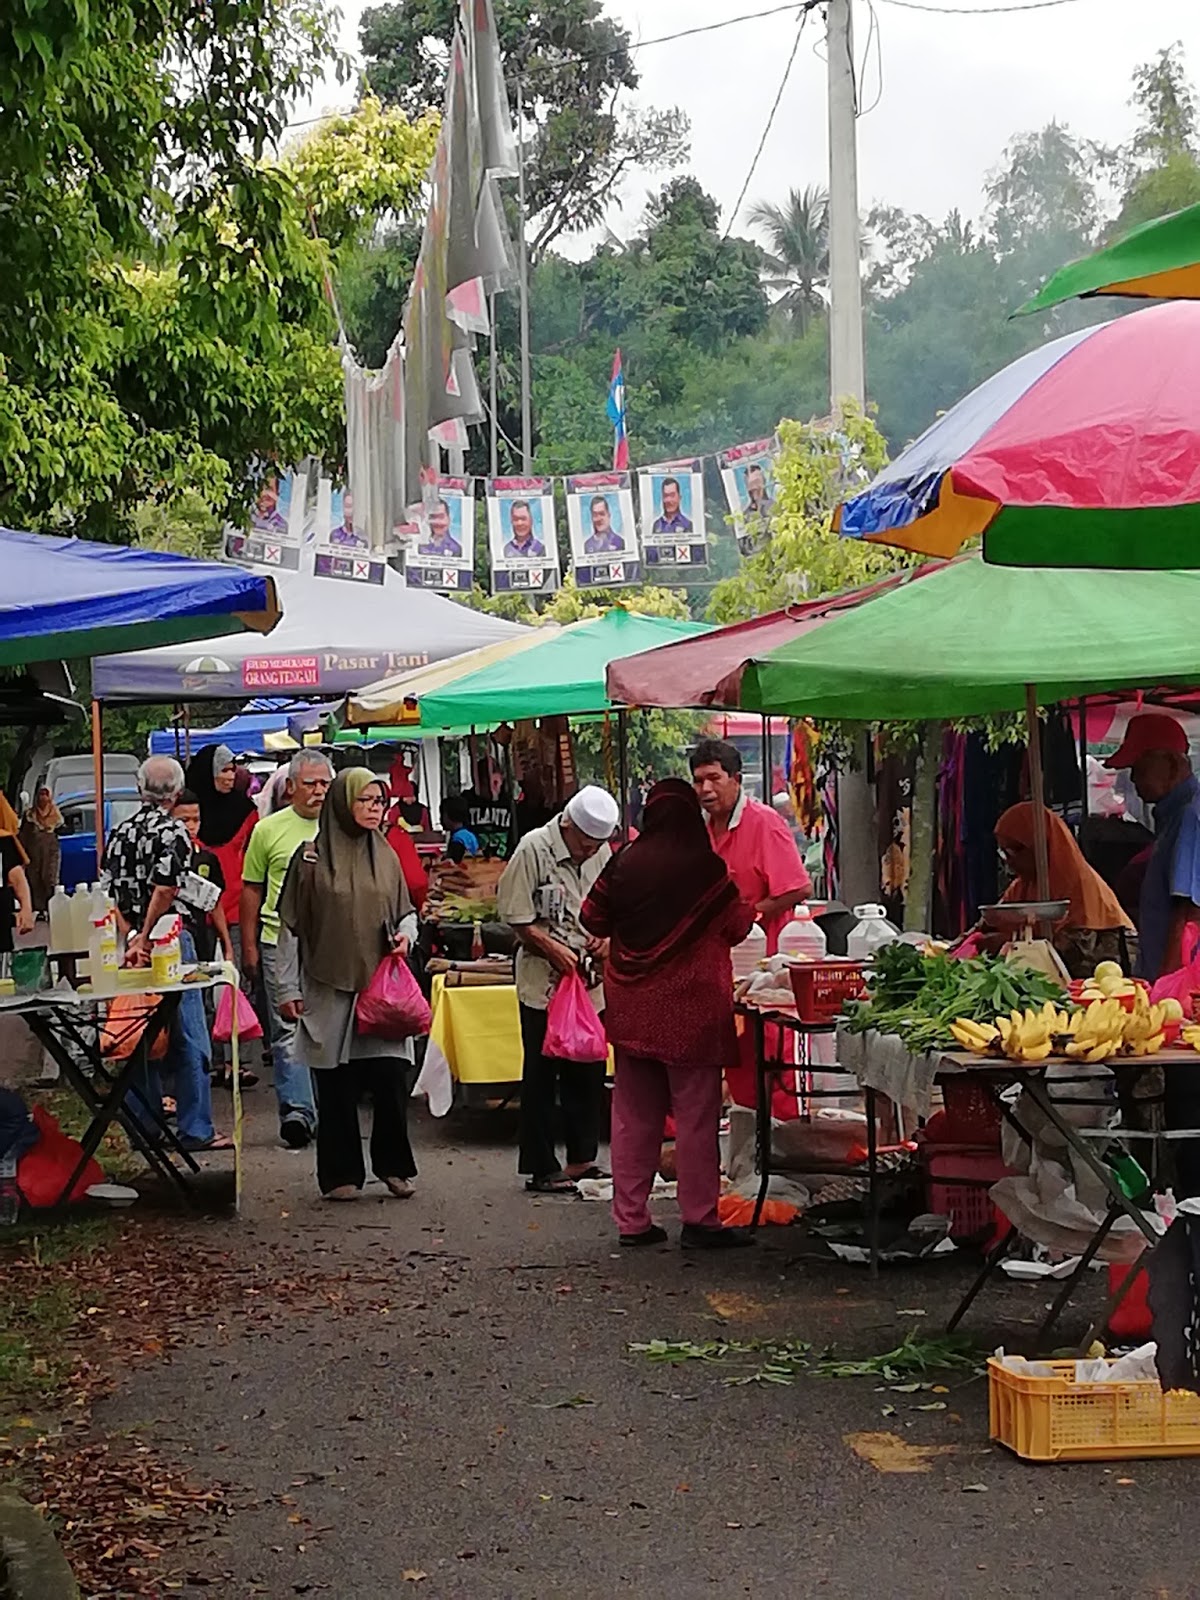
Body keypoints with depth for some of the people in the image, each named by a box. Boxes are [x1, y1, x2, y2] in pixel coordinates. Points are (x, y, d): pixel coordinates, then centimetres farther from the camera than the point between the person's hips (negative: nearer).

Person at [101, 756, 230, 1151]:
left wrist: (131, 937, -2)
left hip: (132, 944, 7)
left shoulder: (119, 833, 10)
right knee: (189, 1040, -1)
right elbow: (165, 891, -21)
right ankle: (196, 1130, -1)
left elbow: (109, 895, 5)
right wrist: (145, 937, -12)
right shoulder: (172, 831, -10)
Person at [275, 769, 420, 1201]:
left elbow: (406, 912, 21)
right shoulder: (311, 858, -2)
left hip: (381, 986, 3)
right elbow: (291, 927, 0)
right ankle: (341, 1174, 12)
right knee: (336, 1087, 1)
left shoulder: (385, 857, 9)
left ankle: (394, 1166, 12)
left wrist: (405, 934, -2)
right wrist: (288, 988, -2)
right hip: (329, 989, -2)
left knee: (391, 1078, -4)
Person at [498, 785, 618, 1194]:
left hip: (590, 983, 6)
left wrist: (603, 937, 0)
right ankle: (541, 1169, 8)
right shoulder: (533, 850, -11)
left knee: (588, 1073, 12)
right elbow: (516, 918, -11)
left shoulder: (602, 853, 8)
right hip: (543, 981, -6)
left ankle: (582, 1159, 24)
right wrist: (553, 949, -18)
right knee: (541, 1077, 1)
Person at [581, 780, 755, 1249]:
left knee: (634, 1115, 11)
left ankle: (631, 1218, 15)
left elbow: (593, 920, 9)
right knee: (696, 1115, 2)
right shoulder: (706, 866, -10)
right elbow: (737, 928, -1)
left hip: (631, 1007, 4)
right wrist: (749, 908, 19)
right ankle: (700, 1220, 4)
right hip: (691, 1007, -4)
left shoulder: (624, 863, -1)